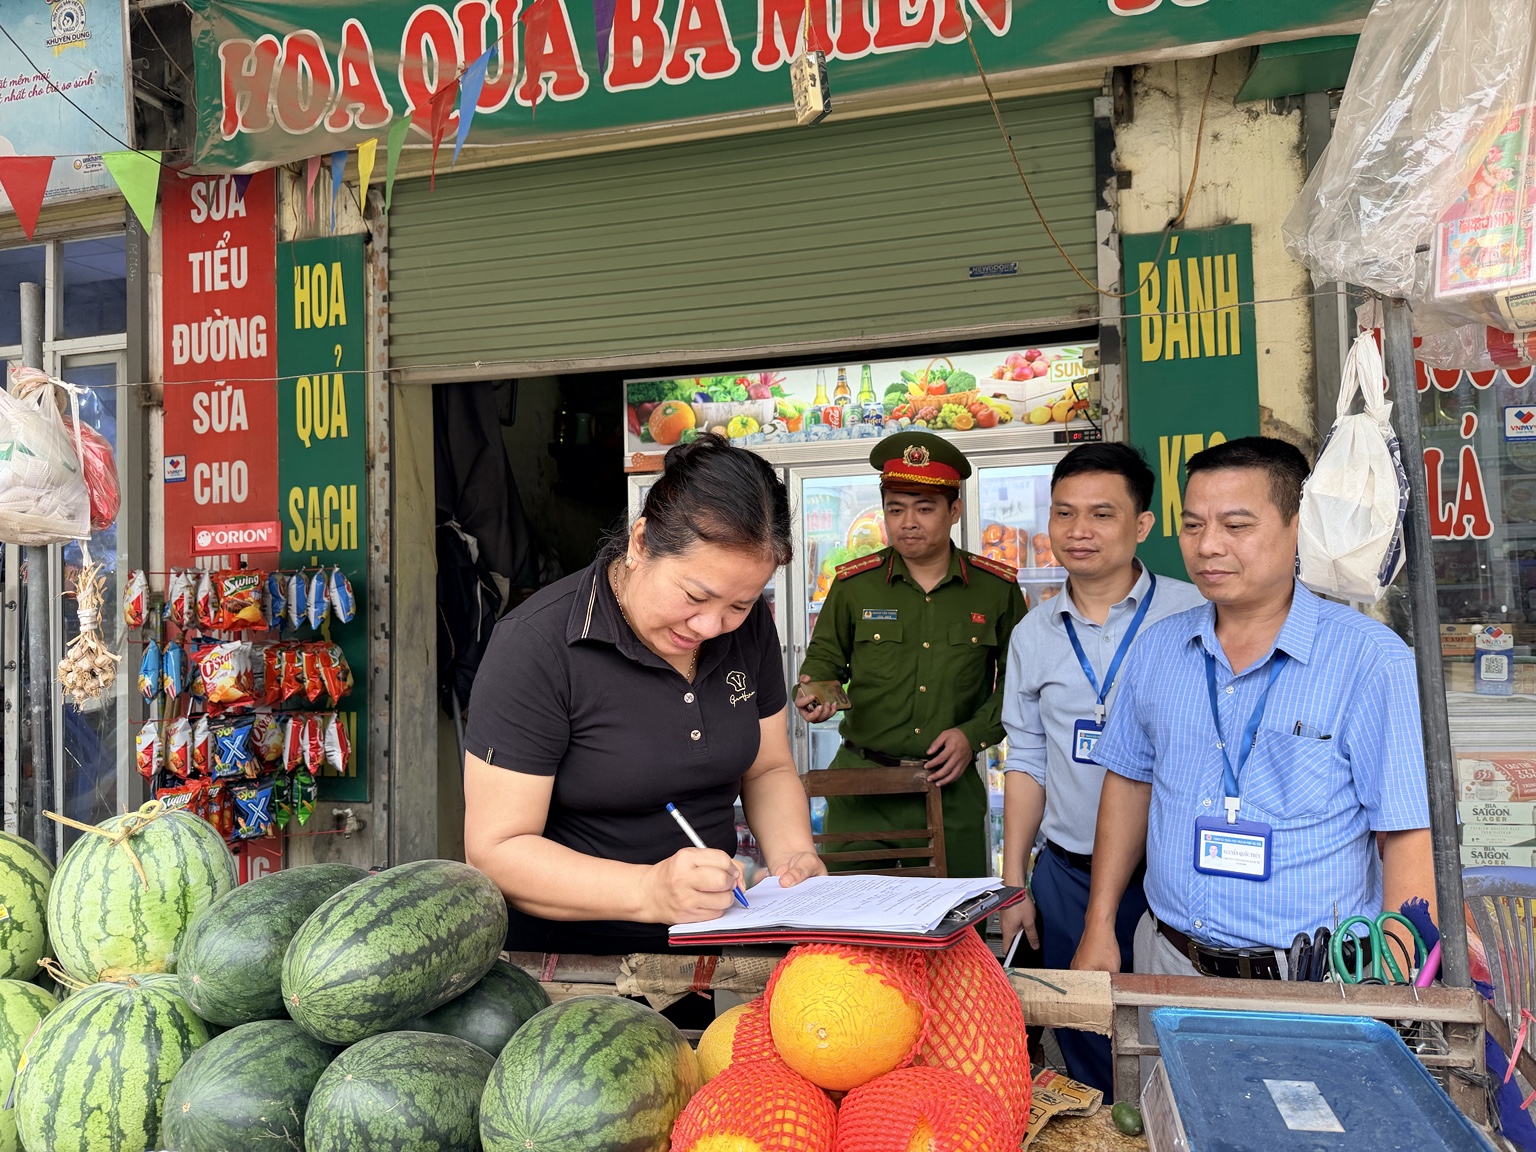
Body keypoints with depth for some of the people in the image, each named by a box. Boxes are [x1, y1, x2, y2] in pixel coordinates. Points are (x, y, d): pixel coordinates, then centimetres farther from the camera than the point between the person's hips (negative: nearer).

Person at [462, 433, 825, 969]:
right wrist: (648, 891, -30)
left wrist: (795, 856, -8)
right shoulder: (536, 645, -17)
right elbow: (495, 850, -17)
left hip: (715, 942, 4)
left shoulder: (748, 624, 1)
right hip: (568, 955, -4)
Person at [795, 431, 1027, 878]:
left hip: (953, 789, 0)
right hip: (861, 781, 0)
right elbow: (824, 657, 13)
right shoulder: (854, 584, 1)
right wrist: (812, 693, -8)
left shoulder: (997, 588, 2)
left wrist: (974, 734, -5)